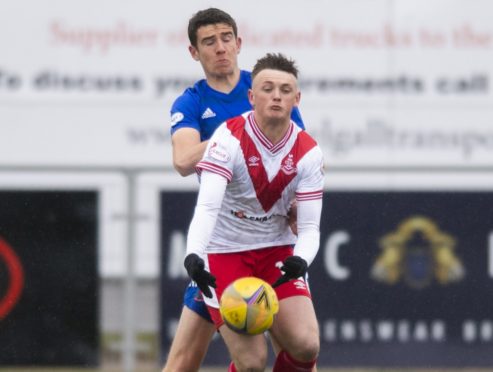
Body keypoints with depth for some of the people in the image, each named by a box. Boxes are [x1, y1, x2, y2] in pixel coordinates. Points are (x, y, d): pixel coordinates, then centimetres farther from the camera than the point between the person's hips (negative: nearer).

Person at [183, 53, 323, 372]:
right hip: (224, 251, -4)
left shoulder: (308, 152, -7)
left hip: (278, 251, 4)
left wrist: (301, 260, -31)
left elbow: (309, 226, -8)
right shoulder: (229, 138, -18)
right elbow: (207, 207, -30)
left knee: (306, 345, -16)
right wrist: (194, 256, -48)